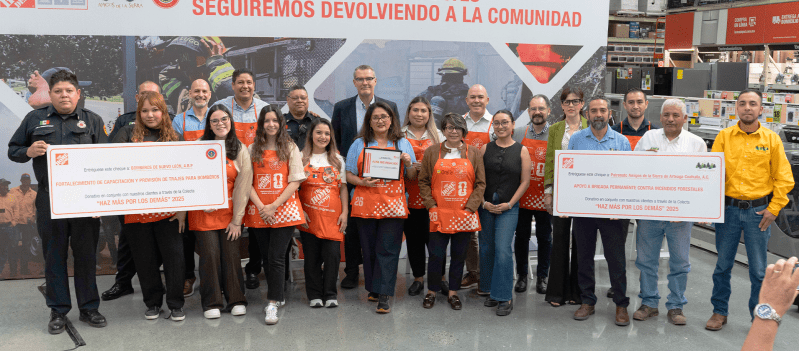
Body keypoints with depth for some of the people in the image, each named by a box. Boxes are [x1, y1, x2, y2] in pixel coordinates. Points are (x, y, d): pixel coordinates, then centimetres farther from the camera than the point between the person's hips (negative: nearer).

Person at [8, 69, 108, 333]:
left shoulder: (92, 120, 11)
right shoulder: (35, 119, 11)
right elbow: (12, 150, 15)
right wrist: (29, 152, -8)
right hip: (49, 199, 0)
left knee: (86, 253, 5)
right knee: (54, 255, 6)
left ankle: (89, 308, 18)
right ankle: (58, 311, 17)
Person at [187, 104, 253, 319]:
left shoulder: (240, 150, 4)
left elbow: (243, 186, 1)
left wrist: (237, 219, -3)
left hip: (229, 212, 0)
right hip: (203, 212, 0)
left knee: (231, 255, 0)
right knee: (209, 255, -4)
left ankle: (236, 301, 15)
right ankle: (212, 303, 10)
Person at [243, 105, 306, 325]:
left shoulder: (291, 148, 4)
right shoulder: (253, 150, 9)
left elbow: (295, 181, -2)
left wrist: (275, 206, -10)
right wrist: (261, 207, -8)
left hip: (284, 210, -3)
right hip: (258, 211, 3)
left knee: (276, 258, -9)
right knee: (267, 257, 9)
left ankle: (273, 304, -6)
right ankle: (277, 296, 24)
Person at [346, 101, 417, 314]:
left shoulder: (403, 144, 11)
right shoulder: (359, 144, 10)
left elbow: (412, 177, 13)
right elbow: (349, 176, 8)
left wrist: (408, 164, -7)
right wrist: (363, 182, -11)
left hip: (392, 205, -1)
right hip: (365, 204, 1)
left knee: (388, 250, -6)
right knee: (369, 249, 6)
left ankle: (384, 296, -4)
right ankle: (373, 289, 22)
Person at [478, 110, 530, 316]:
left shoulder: (521, 150, 0)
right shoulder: (485, 149, 6)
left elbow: (525, 181, -1)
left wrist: (509, 204, -7)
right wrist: (484, 202, -5)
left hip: (509, 208, -3)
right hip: (486, 206, 3)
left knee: (502, 249, -13)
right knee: (486, 249, 7)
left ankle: (505, 297, -4)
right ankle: (491, 292, 22)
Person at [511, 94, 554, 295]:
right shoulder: (518, 134, 3)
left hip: (544, 197, -1)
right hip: (521, 196, 1)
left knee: (545, 237, 8)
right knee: (521, 236, 10)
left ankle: (542, 276, 22)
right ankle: (522, 275, 23)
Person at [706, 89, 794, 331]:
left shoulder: (771, 139, 1)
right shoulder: (724, 136, 3)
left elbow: (784, 178, 2)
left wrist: (773, 209, -4)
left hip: (758, 211, -1)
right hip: (728, 208, 1)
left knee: (758, 270, 5)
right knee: (723, 265, 9)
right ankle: (719, 312, 24)